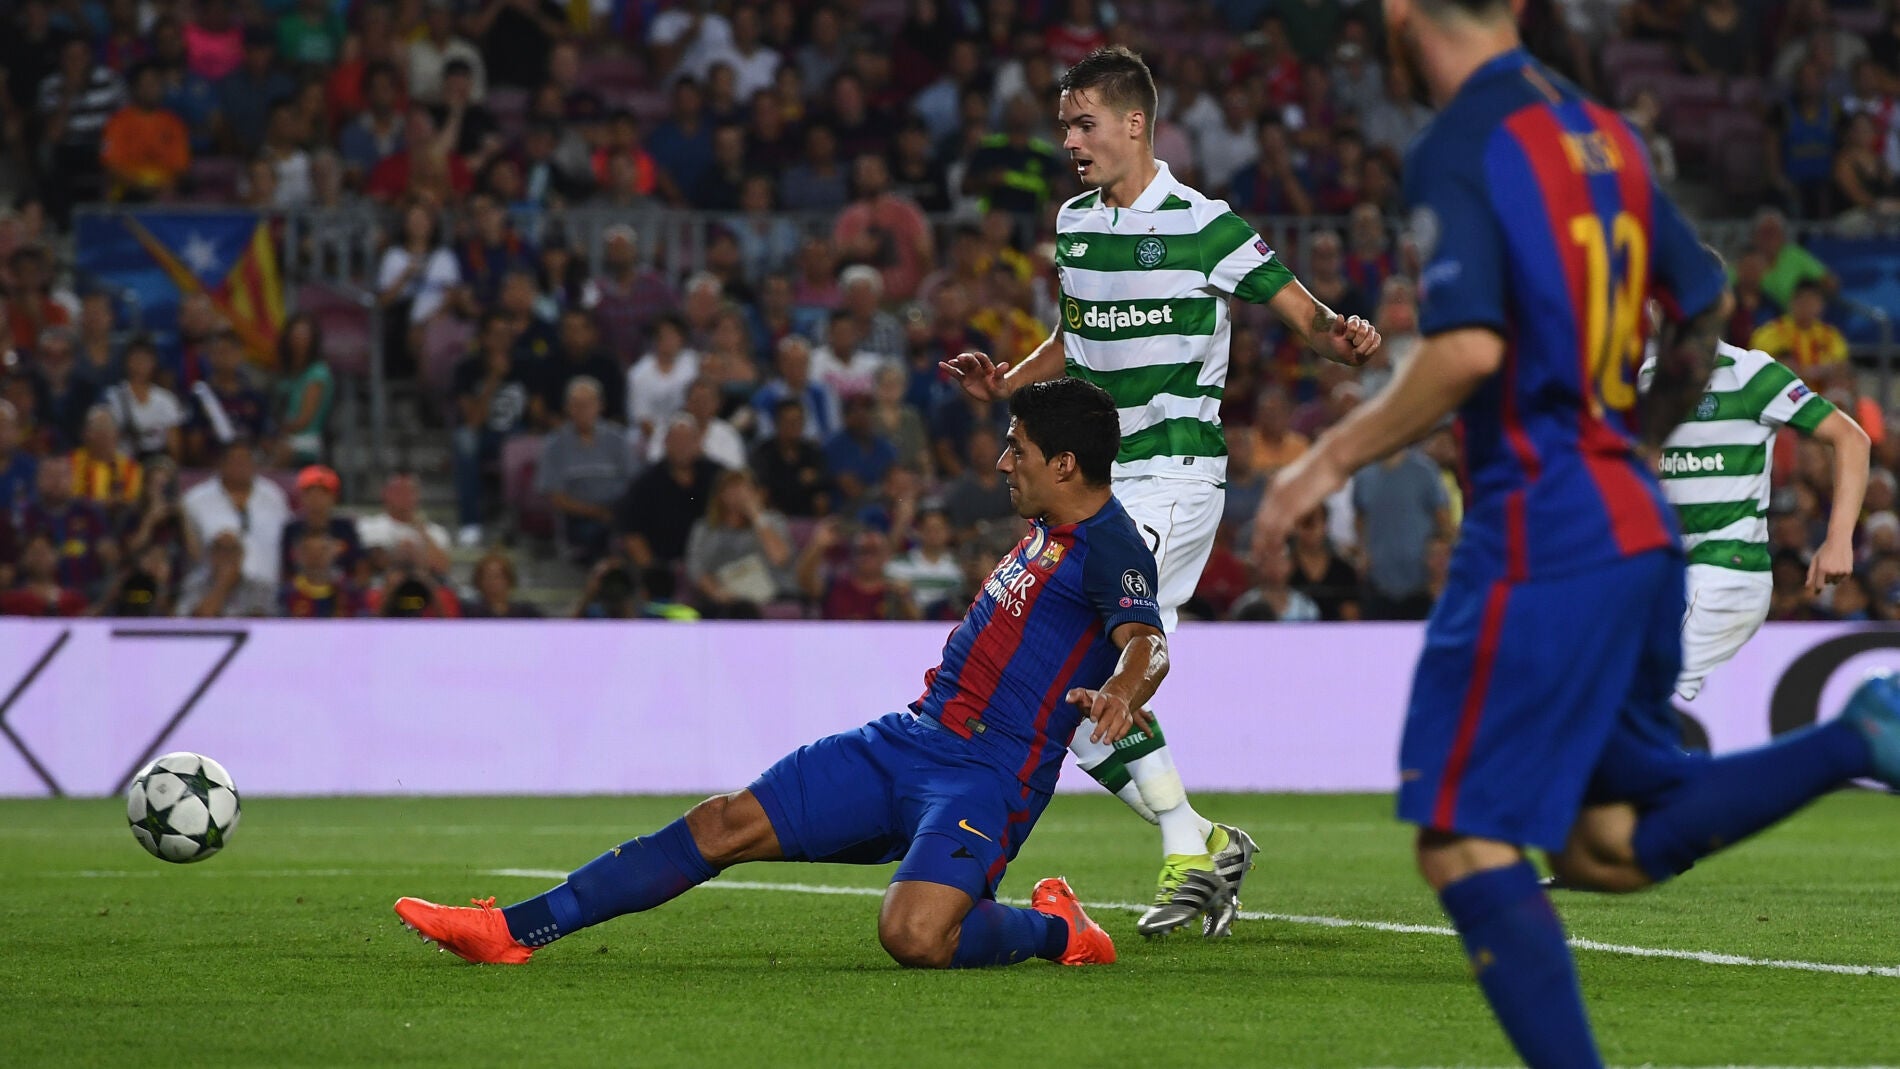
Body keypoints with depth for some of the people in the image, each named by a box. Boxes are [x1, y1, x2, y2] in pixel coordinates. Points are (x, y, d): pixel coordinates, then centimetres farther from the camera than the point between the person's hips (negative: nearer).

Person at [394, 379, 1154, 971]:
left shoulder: (1109, 550, -14)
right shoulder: (1048, 532, 14)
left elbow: (1145, 640, -33)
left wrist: (1118, 694, -52)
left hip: (985, 777, -9)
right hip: (907, 737, 9)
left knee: (913, 937, -34)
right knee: (728, 824, 1)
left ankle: (1050, 929, -2)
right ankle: (514, 931, 1)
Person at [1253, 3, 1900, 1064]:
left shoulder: (1458, 147, -12)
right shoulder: (1601, 130, 13)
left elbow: (1468, 349, -23)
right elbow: (1707, 302, 20)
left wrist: (1334, 459, -11)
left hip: (1541, 534, -8)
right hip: (1640, 527, 8)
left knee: (1465, 844, -4)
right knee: (1611, 846, 15)